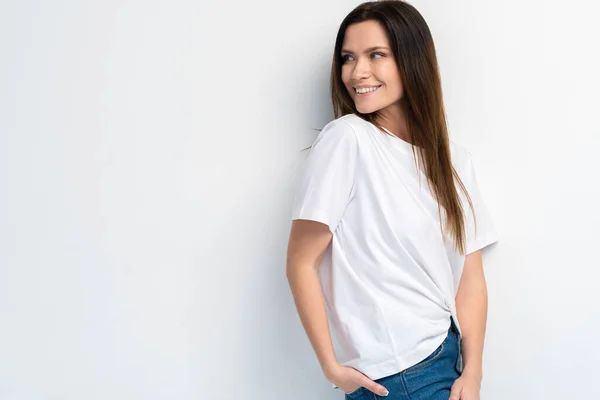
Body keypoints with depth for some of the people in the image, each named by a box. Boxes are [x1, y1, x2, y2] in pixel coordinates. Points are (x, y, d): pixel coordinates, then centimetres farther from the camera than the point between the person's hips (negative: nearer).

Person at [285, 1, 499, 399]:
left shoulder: (455, 159, 4)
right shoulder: (346, 138, -12)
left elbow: (470, 275, 1)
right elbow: (301, 262, -13)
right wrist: (332, 367, -13)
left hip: (451, 355, 6)